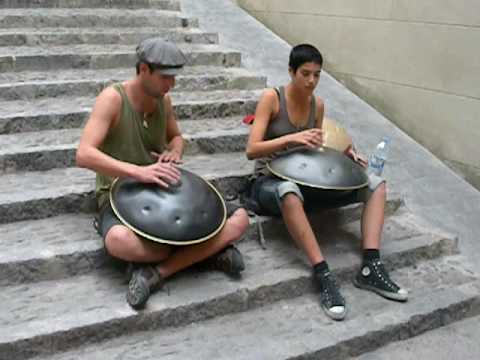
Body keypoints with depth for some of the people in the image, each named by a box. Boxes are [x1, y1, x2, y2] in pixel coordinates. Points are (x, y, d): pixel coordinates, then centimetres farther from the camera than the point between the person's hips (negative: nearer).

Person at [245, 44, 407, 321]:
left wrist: (340, 154, -5)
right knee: (289, 192, -45)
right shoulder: (272, 97, -9)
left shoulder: (318, 104, 7)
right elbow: (252, 150, -16)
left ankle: (370, 267, -19)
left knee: (377, 184, -7)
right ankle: (323, 275, -40)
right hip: (270, 182, -6)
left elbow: (314, 151, 15)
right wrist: (291, 138, -30)